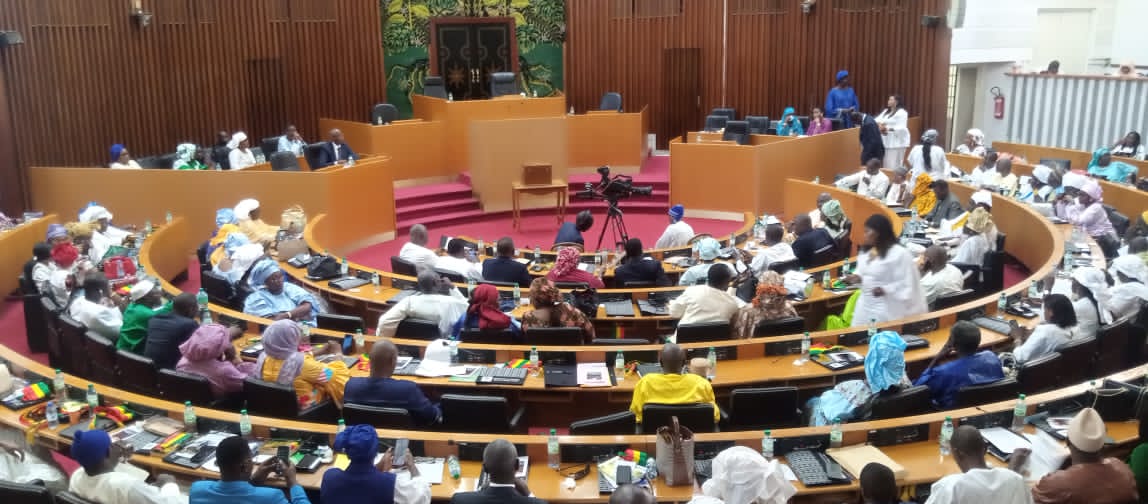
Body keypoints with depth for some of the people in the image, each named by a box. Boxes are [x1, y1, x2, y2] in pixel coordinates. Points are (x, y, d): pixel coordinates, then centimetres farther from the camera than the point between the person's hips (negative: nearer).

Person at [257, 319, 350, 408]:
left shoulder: (263, 358, -13)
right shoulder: (301, 363, -33)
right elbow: (339, 376, -23)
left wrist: (320, 352, 12)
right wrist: (338, 353, -5)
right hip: (305, 410, -7)